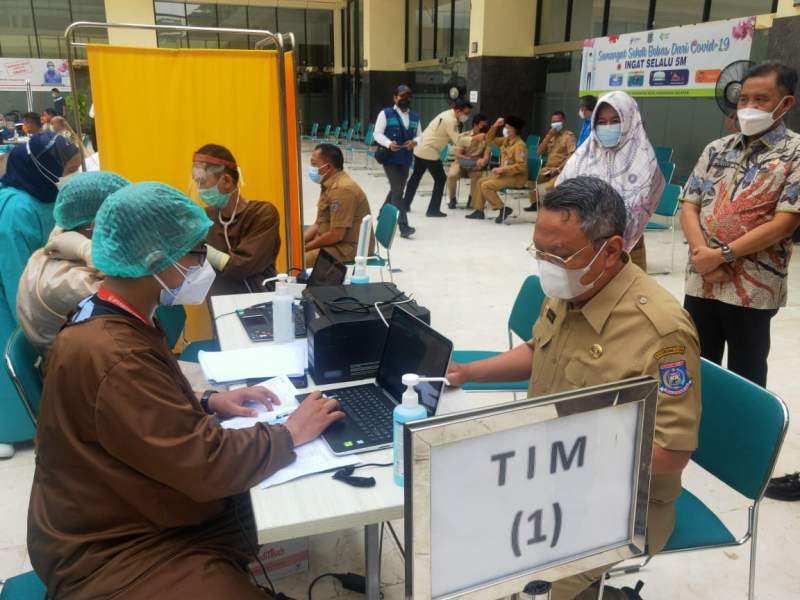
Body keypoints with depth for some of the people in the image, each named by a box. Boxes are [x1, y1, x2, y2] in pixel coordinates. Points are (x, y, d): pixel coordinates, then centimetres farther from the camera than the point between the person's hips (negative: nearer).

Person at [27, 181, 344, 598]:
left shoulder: (108, 318, 0)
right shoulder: (111, 357, -32)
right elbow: (207, 466, -29)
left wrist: (207, 403, 2)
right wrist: (290, 434, -15)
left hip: (128, 513, 10)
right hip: (114, 552, -9)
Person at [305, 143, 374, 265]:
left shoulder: (342, 189, -22)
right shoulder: (330, 185, 10)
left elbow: (336, 235, -24)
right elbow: (319, 223, 16)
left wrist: (305, 246, -13)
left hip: (350, 247, -10)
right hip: (333, 241, 10)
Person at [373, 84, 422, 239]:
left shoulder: (415, 116, 12)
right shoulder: (386, 113, -3)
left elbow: (419, 135, 15)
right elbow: (377, 133, -4)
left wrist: (415, 142, -9)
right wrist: (388, 143, -23)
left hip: (406, 159, 6)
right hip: (390, 158, -6)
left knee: (397, 190, 16)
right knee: (397, 191, -13)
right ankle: (403, 226, -17)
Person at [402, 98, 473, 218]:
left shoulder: (447, 115, 12)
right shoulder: (451, 120, -18)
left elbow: (452, 137, 14)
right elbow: (458, 141, -21)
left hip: (420, 149, 10)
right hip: (429, 152, -10)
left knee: (415, 177, 19)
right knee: (441, 179, 1)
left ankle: (405, 204, 29)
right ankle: (433, 210, 4)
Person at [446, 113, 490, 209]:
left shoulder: (487, 138, -3)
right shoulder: (463, 136, -5)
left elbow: (487, 156, -13)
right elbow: (458, 155, -11)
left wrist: (483, 161, -37)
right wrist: (470, 160, -27)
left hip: (476, 165, 0)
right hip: (461, 163, 0)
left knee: (477, 176, -33)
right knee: (451, 176, -29)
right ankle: (452, 199, -3)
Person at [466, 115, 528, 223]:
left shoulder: (520, 145, -19)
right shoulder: (506, 140, 7)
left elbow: (521, 166, -26)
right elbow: (490, 139, 19)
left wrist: (503, 169, -25)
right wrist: (495, 126, 2)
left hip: (516, 177, -10)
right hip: (504, 174, 10)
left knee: (486, 186, -19)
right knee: (481, 181, 10)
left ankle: (503, 209, -12)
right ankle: (479, 210, 12)